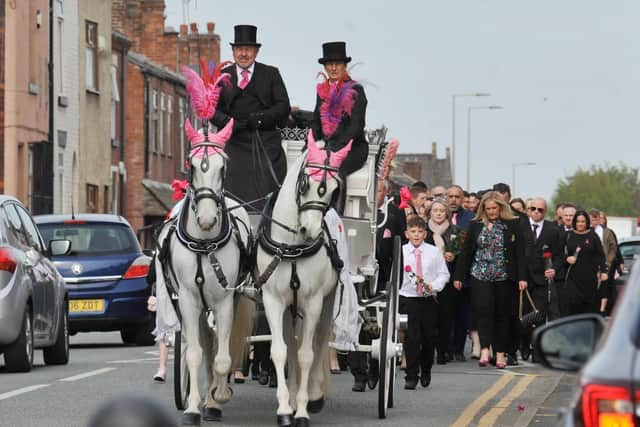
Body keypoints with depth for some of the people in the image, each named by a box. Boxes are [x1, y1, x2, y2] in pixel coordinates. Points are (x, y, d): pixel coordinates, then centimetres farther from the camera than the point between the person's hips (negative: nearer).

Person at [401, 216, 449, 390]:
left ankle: (426, 372, 29)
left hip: (429, 299, 2)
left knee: (429, 338, 8)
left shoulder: (434, 252, 5)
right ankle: (411, 376, -3)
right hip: (408, 299, -2)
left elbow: (444, 274, 5)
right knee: (411, 338, -8)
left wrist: (433, 286, -10)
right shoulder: (400, 252, 1)